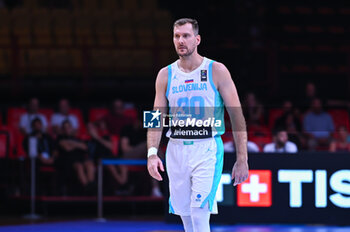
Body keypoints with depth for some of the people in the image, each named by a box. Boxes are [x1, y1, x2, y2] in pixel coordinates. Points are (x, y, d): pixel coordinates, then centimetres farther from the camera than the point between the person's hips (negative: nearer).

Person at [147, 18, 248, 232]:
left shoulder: (217, 71, -2)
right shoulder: (166, 75, 8)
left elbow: (237, 116, -2)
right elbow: (156, 118, 7)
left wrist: (242, 159, -7)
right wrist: (152, 153, -9)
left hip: (207, 149, -4)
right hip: (176, 149, 4)